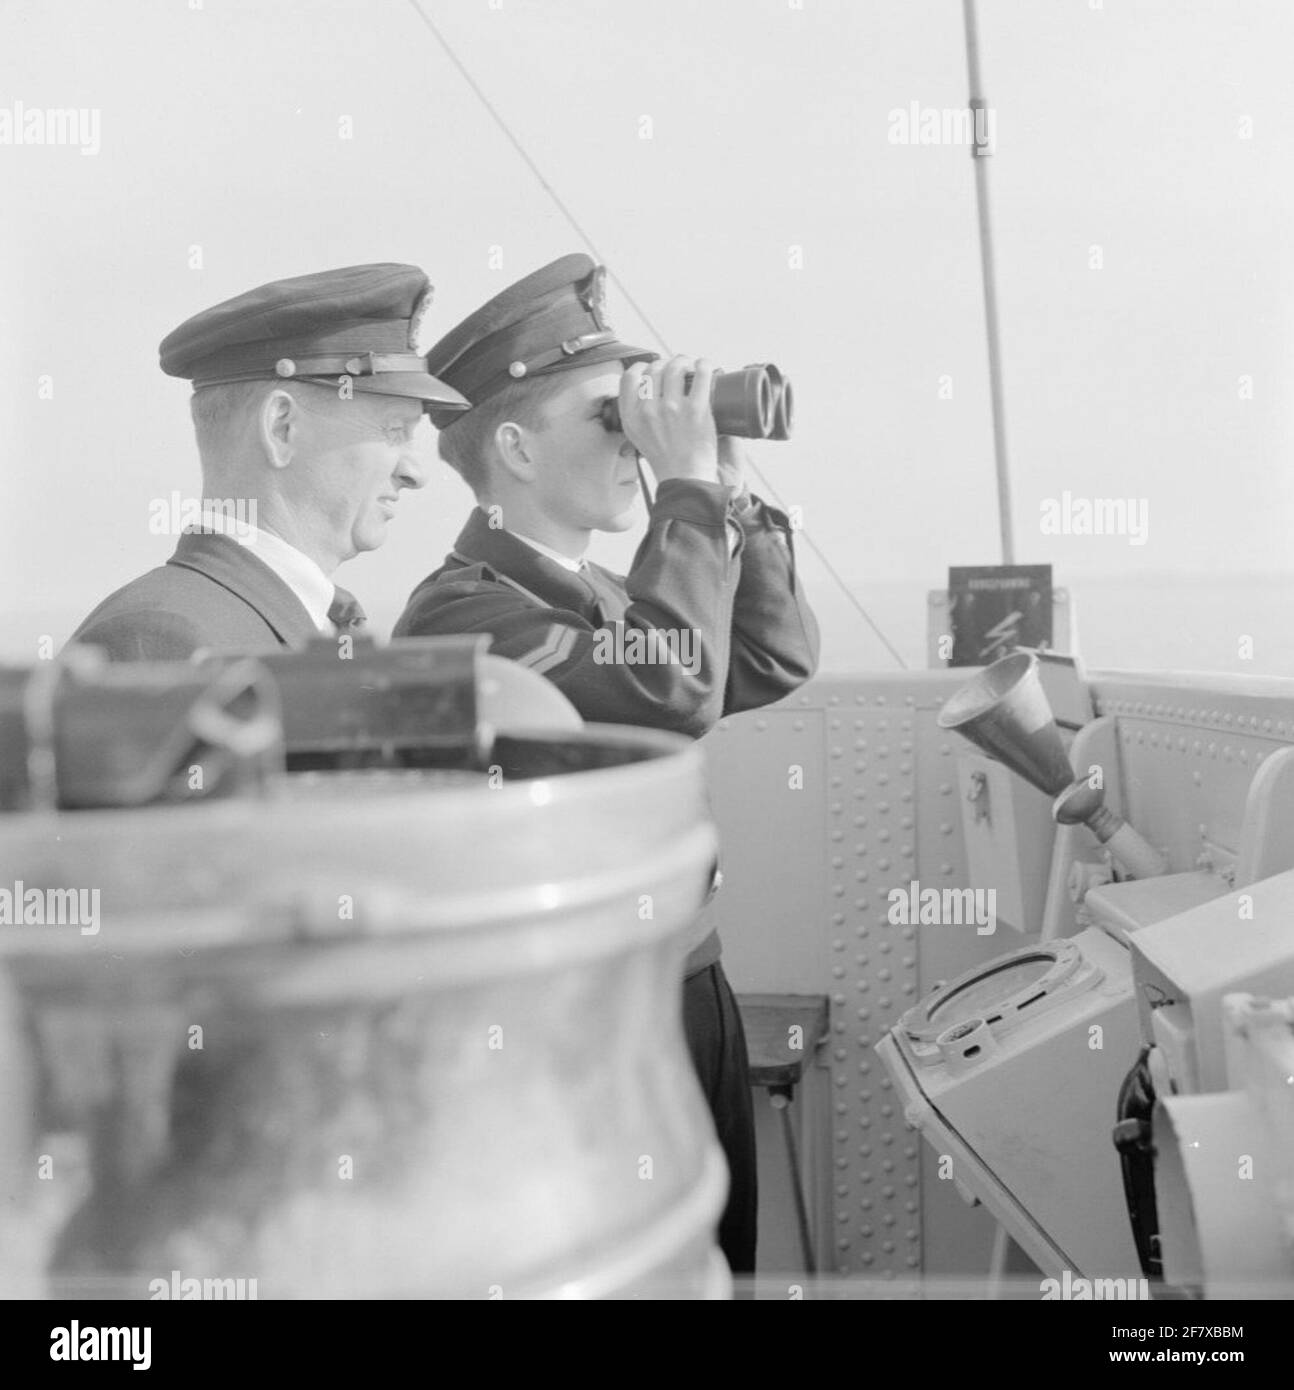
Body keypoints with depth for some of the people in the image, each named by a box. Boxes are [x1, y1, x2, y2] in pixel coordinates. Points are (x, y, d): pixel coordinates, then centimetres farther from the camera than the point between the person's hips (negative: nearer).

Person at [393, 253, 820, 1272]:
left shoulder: (606, 597, 10)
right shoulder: (460, 610, -19)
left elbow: (777, 665, 10)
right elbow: (670, 697, -31)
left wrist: (731, 493, 2)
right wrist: (690, 488, -23)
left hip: (696, 994, 8)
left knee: (724, 1261, 19)